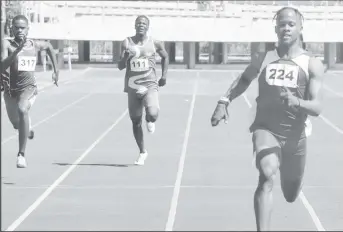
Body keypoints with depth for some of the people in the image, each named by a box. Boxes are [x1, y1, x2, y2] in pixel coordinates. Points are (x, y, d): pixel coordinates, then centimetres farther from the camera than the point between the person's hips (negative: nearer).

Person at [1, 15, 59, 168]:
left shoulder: (34, 45, -1)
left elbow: (49, 47, 22)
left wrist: (56, 71, 19)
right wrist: (17, 50, -35)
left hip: (28, 87, -1)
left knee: (22, 110, -32)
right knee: (16, 123, 19)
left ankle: (21, 154, -30)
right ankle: (28, 131, 60)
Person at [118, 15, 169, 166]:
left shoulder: (155, 44, -1)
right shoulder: (127, 43, -1)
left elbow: (165, 57, 18)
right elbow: (120, 66, -5)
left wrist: (164, 75, 10)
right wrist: (125, 57, -25)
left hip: (150, 85, -2)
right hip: (133, 86, 2)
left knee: (152, 114, -27)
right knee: (136, 121, 7)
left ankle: (150, 121, 13)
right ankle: (142, 152, 24)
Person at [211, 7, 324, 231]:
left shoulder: (312, 64, -6)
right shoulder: (263, 59, 0)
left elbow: (317, 107, -15)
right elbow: (243, 80, 20)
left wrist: (297, 102, -35)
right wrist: (224, 102, 8)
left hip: (295, 134, 1)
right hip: (266, 128, -1)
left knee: (291, 195, 18)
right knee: (267, 175, -30)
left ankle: (292, 184, 58)